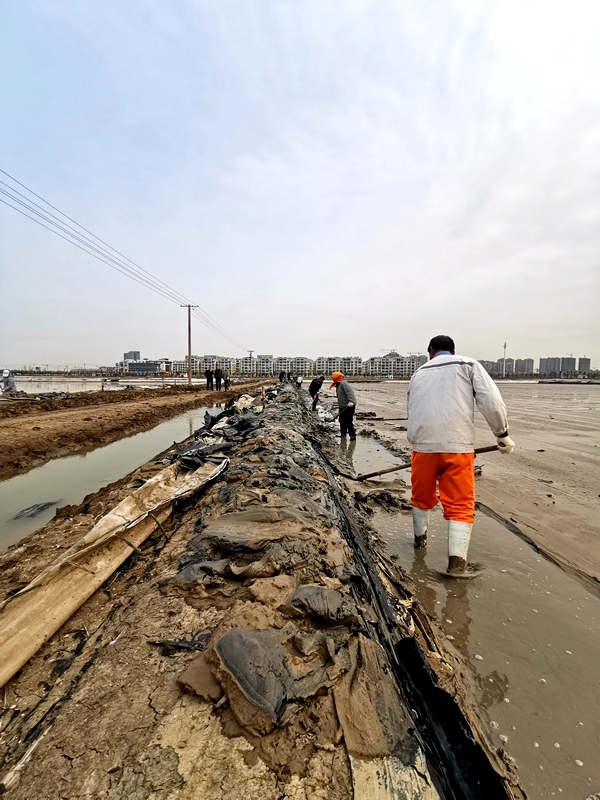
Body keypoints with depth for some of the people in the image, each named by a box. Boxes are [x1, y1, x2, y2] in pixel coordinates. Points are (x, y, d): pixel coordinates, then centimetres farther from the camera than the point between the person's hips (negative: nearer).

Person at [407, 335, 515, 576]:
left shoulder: (419, 373, 20)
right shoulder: (468, 364, 10)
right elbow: (492, 402, -3)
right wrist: (503, 435, 9)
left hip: (422, 443, 3)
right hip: (457, 444, -3)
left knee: (422, 496, 23)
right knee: (460, 505, 8)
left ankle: (420, 538, 42)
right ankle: (456, 561, 2)